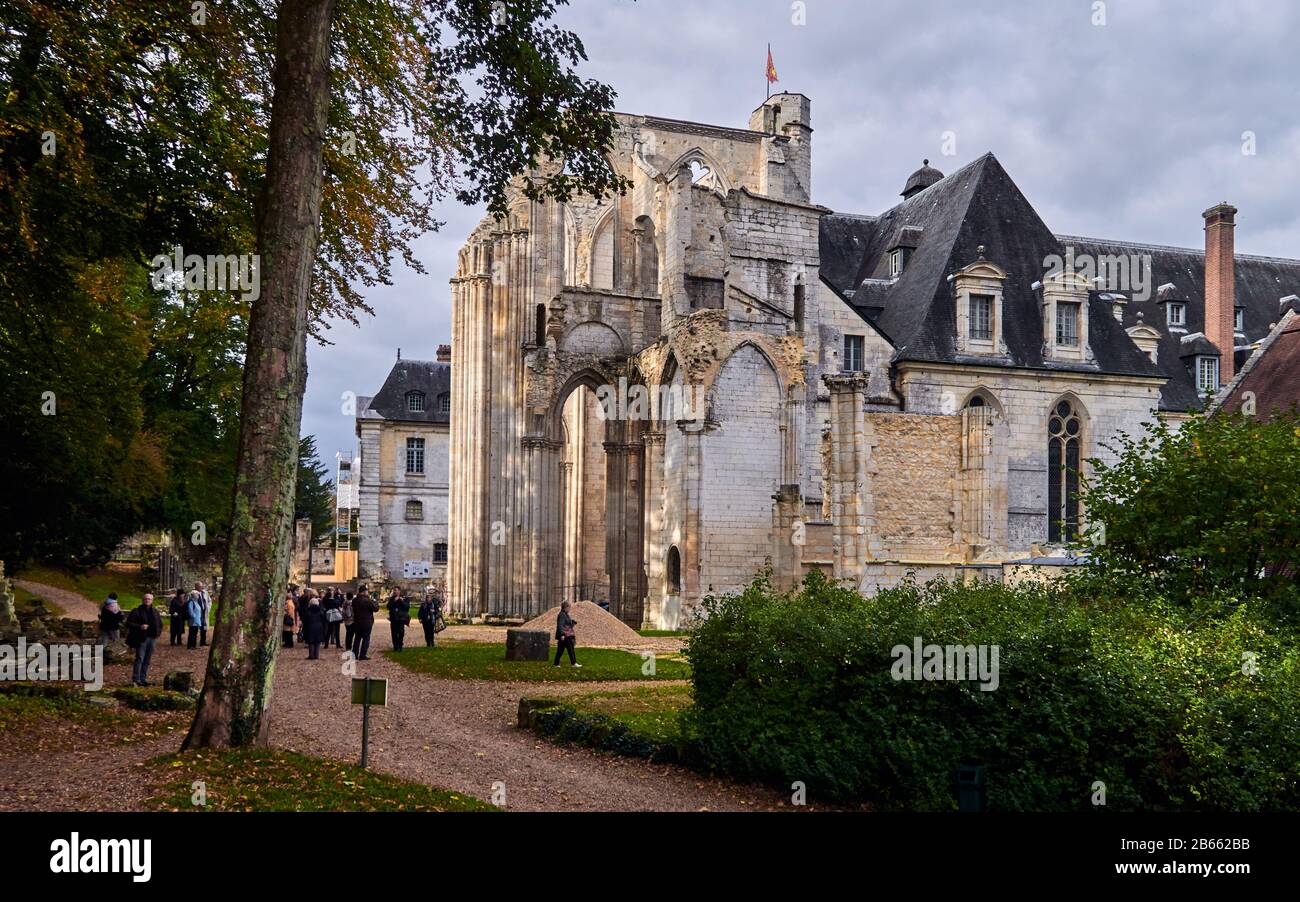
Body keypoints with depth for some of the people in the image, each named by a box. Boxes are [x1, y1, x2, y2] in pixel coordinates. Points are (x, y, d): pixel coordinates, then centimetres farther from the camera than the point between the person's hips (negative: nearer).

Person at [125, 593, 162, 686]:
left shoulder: (155, 612, 12)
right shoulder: (137, 611, -6)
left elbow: (159, 623, 25)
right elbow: (129, 623, -9)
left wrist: (158, 632, 9)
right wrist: (140, 627, -21)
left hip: (151, 638, 6)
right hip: (141, 638, -6)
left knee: (147, 660, 10)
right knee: (139, 659, -9)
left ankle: (143, 678, 16)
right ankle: (136, 679, -6)